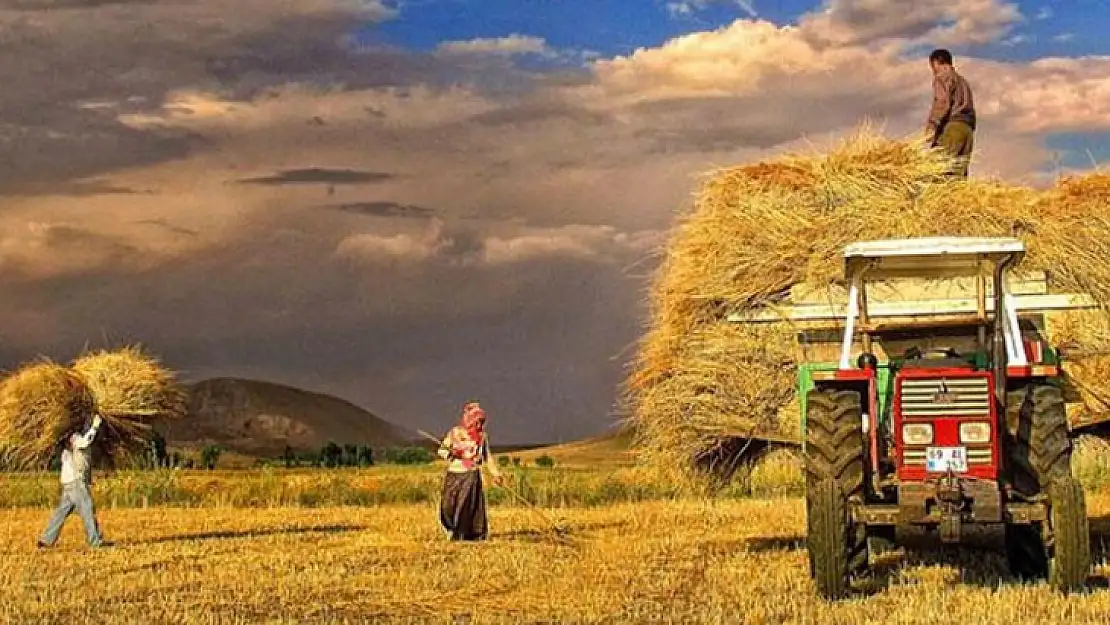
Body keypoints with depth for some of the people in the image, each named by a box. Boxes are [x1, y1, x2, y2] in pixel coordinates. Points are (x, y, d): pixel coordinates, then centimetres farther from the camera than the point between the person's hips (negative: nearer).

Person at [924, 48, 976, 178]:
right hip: (968, 129, 8)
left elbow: (942, 103, -12)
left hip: (952, 127, -8)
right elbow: (970, 109, 20)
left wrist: (931, 127, -17)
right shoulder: (962, 81, 29)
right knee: (959, 173, 0)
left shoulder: (943, 77, 4)